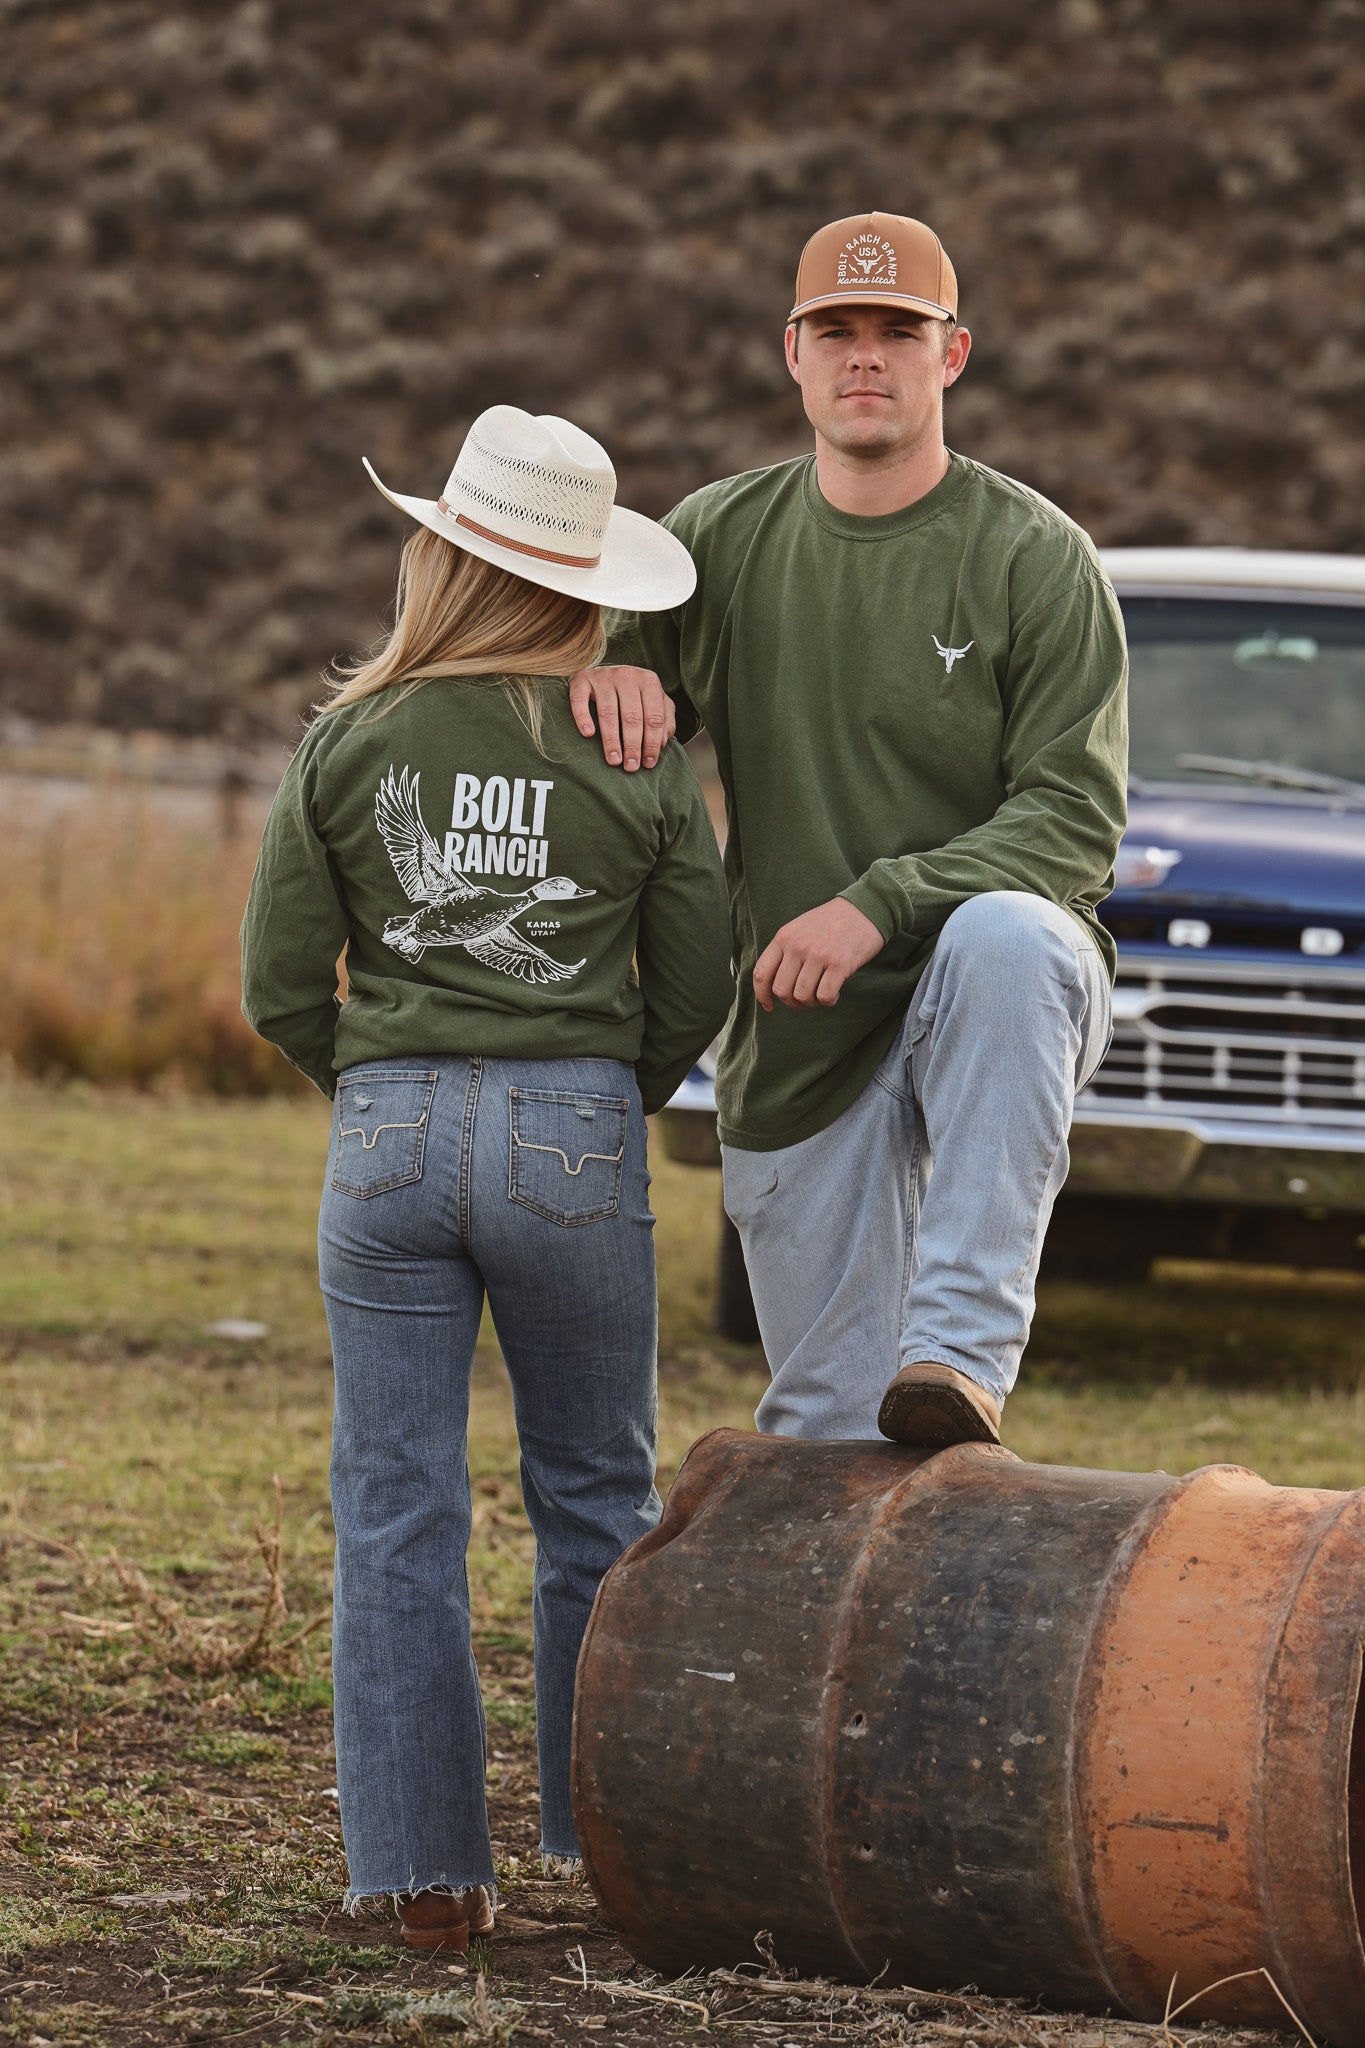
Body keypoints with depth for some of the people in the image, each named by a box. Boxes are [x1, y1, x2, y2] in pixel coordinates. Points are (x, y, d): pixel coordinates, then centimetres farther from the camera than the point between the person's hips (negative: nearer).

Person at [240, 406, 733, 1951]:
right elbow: (694, 992, 3)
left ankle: (427, 1867, 6)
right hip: (578, 1135, 0)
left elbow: (281, 985, 1)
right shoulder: (641, 759, -2)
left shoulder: (347, 744, -1)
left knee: (396, 1516, 6)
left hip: (385, 1133, 0)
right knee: (596, 1501, 15)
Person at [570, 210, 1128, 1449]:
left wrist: (881, 906, -26)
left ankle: (965, 1350, -40)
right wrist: (602, 670, -9)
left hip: (1001, 1014, -4)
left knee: (1003, 936, -39)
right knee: (824, 1431, 1)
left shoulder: (1036, 556, -6)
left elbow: (1075, 818, -12)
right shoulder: (719, 537, 6)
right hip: (798, 1037, 4)